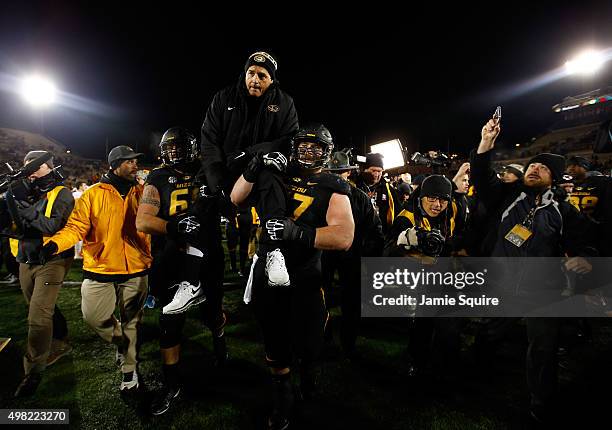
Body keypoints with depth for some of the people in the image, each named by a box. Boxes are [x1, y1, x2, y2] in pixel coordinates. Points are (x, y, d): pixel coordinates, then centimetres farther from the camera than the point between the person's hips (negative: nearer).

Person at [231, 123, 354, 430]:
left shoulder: (333, 188, -4)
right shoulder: (277, 175, 6)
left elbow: (344, 238, -18)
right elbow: (236, 199, 8)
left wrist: (298, 232, -30)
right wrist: (254, 169, -6)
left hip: (304, 278, -2)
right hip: (267, 272, 3)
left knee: (307, 344, 10)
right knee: (275, 344, 16)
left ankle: (308, 371, 49)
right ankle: (282, 397, 44)